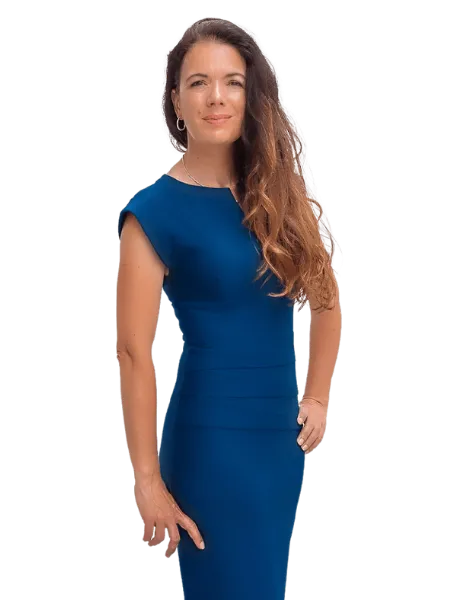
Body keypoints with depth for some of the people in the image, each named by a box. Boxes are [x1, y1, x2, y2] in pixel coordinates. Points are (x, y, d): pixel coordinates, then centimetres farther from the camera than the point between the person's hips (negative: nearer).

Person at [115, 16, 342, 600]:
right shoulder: (155, 210, -10)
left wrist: (316, 397, 9)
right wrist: (148, 480, -14)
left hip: (283, 436, 6)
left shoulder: (278, 194, 6)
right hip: (211, 436, -6)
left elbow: (326, 301, 18)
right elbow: (134, 352, -12)